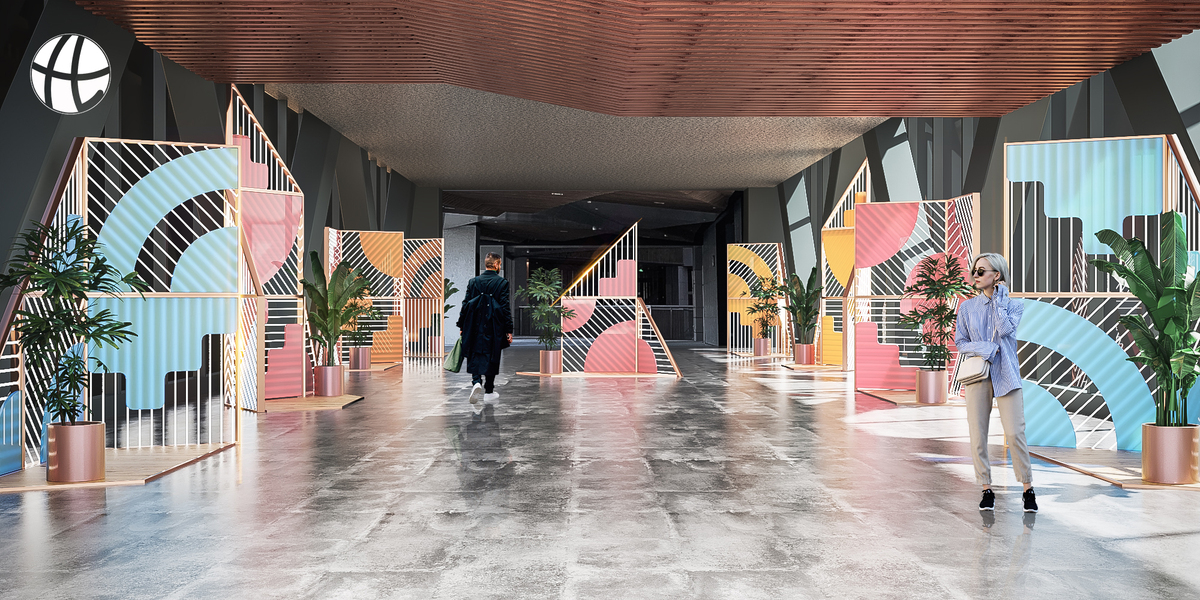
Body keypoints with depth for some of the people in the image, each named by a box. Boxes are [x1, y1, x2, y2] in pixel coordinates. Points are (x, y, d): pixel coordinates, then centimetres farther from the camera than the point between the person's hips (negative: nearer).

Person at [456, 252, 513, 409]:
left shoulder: (473, 281, 3)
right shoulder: (502, 282, -6)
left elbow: (466, 304, 4)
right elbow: (505, 307, -8)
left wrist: (462, 326, 12)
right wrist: (509, 330, -4)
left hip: (475, 326, 2)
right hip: (493, 328, -2)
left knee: (475, 355, 8)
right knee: (492, 357, 9)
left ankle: (476, 382, -18)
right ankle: (489, 392, 17)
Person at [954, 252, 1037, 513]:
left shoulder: (1014, 305, 5)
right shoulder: (967, 307, 10)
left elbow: (1005, 329, -13)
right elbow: (960, 342, 7)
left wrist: (997, 299, -5)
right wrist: (985, 349, -10)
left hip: (1005, 374, -2)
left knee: (1015, 433, -8)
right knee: (977, 435, 0)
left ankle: (1028, 489, 6)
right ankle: (986, 489, 11)